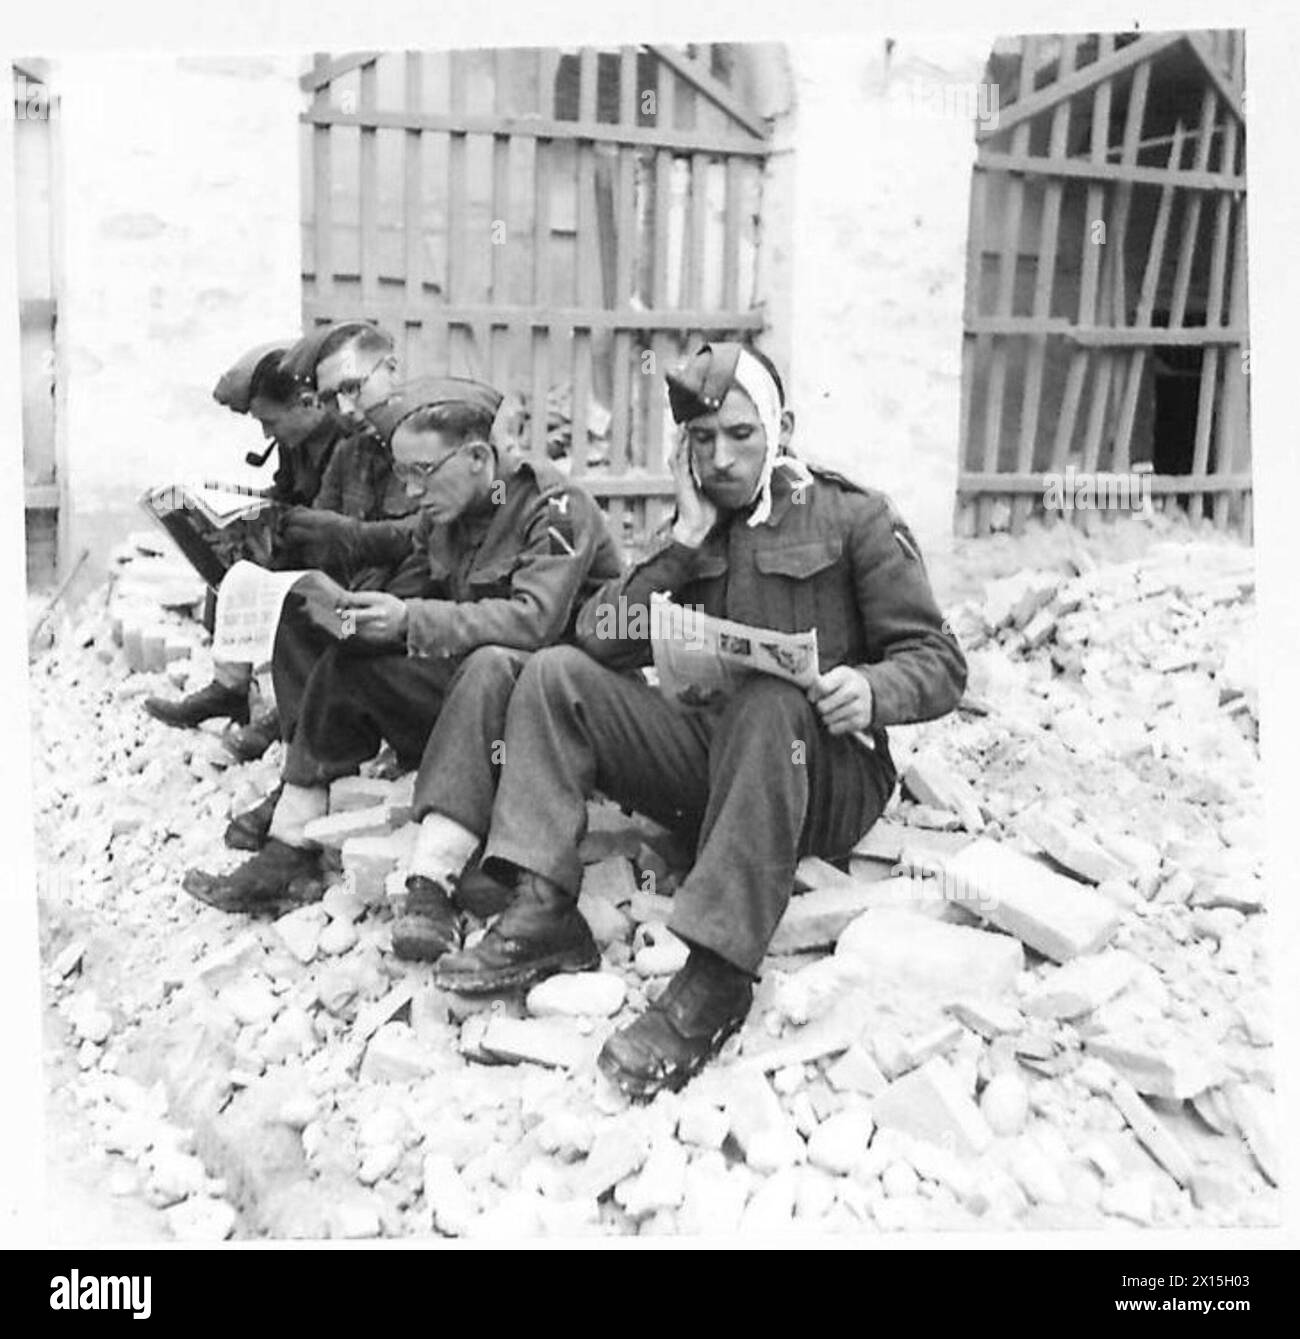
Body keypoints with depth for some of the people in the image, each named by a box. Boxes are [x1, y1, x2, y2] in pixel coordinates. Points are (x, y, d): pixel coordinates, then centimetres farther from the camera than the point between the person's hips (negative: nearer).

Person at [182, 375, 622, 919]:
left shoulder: (553, 506, -18)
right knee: (344, 660, -4)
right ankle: (288, 855, -5)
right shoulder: (446, 510, 5)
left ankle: (430, 888, -41)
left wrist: (410, 621, -32)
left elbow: (537, 619, -30)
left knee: (489, 665, -38)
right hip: (465, 679, 7)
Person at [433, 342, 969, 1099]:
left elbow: (940, 663, -4)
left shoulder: (855, 519, 1)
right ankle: (545, 913, -23)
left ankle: (718, 977, -40)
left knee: (771, 700, -37)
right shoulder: (692, 532, 14)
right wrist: (687, 541, -8)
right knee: (557, 673, -9)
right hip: (710, 764, 5)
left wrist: (873, 690, -26)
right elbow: (600, 638, 0)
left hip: (823, 780, -4)